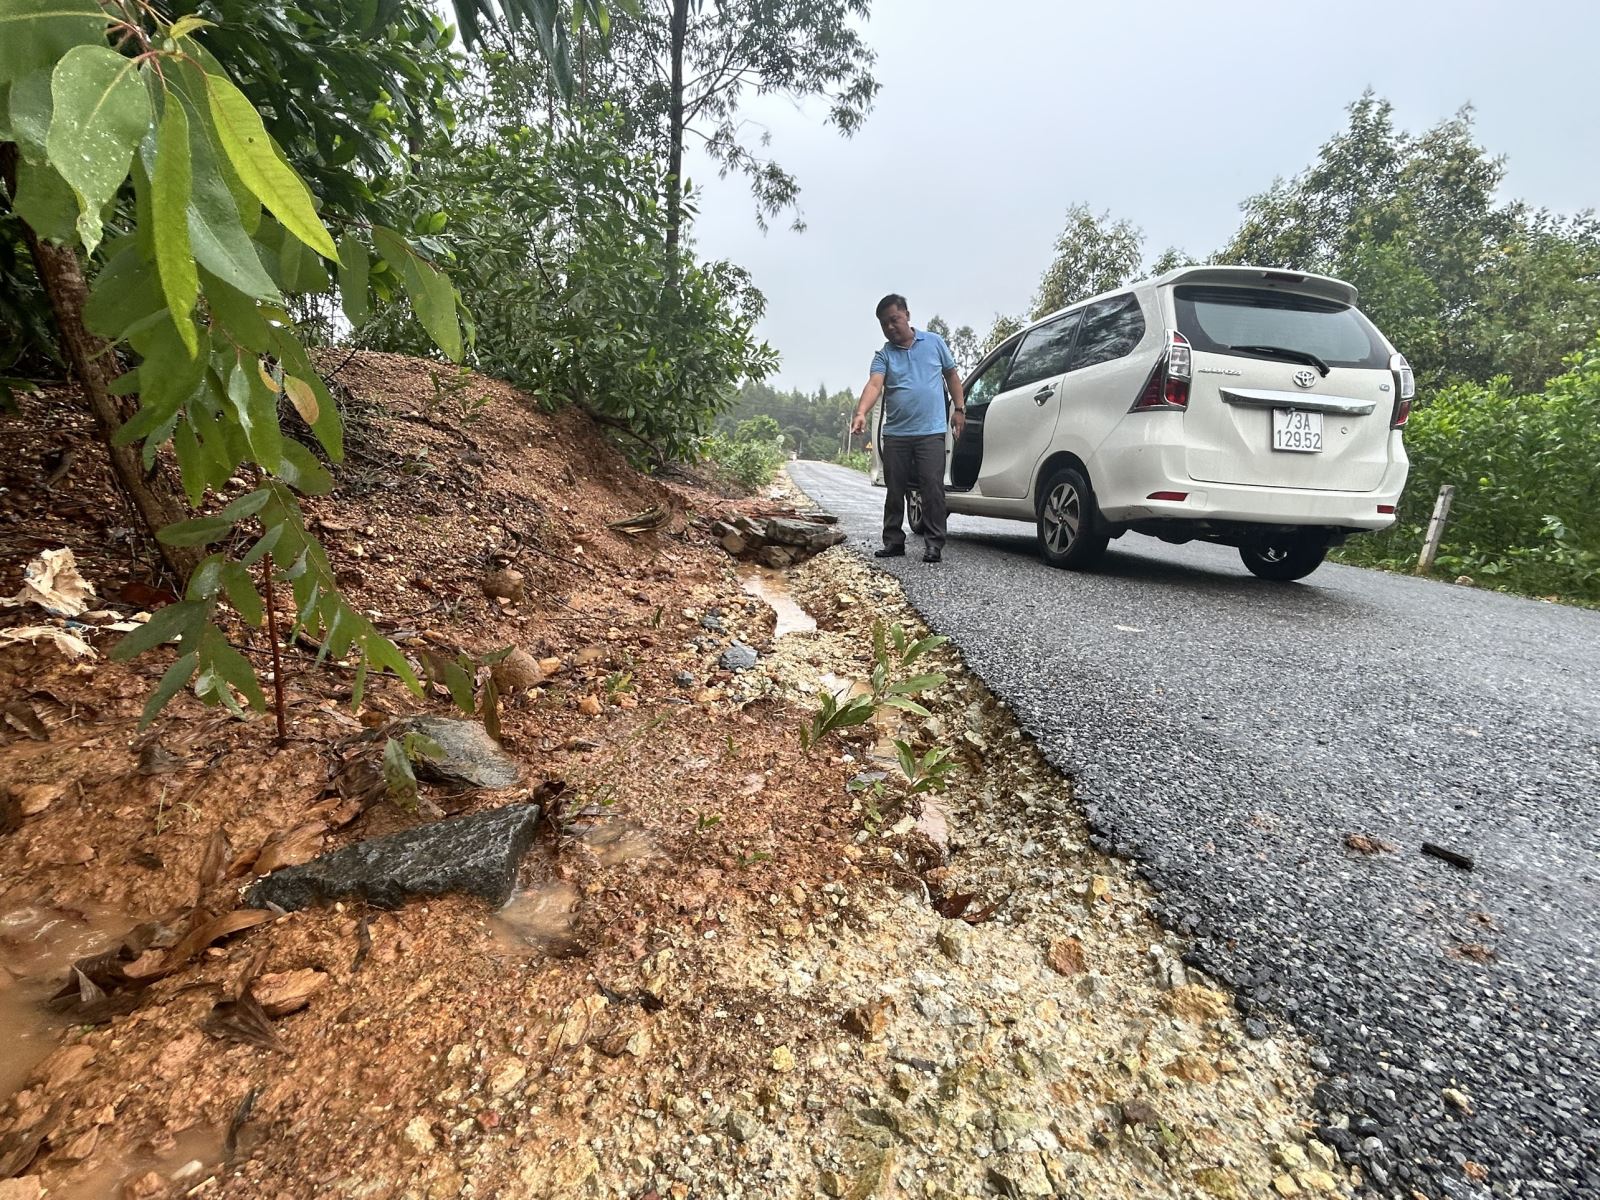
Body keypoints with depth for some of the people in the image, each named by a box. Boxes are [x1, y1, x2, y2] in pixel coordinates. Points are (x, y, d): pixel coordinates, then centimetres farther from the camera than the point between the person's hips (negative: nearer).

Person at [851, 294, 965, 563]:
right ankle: (894, 542, 17)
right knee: (894, 491, 7)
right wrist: (861, 413, -31)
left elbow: (951, 374, 17)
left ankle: (934, 545, 1)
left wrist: (959, 408, 10)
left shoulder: (934, 342, 8)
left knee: (933, 489, -6)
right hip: (895, 434, 2)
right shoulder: (883, 355, 5)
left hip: (931, 432, -1)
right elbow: (874, 384, -13)